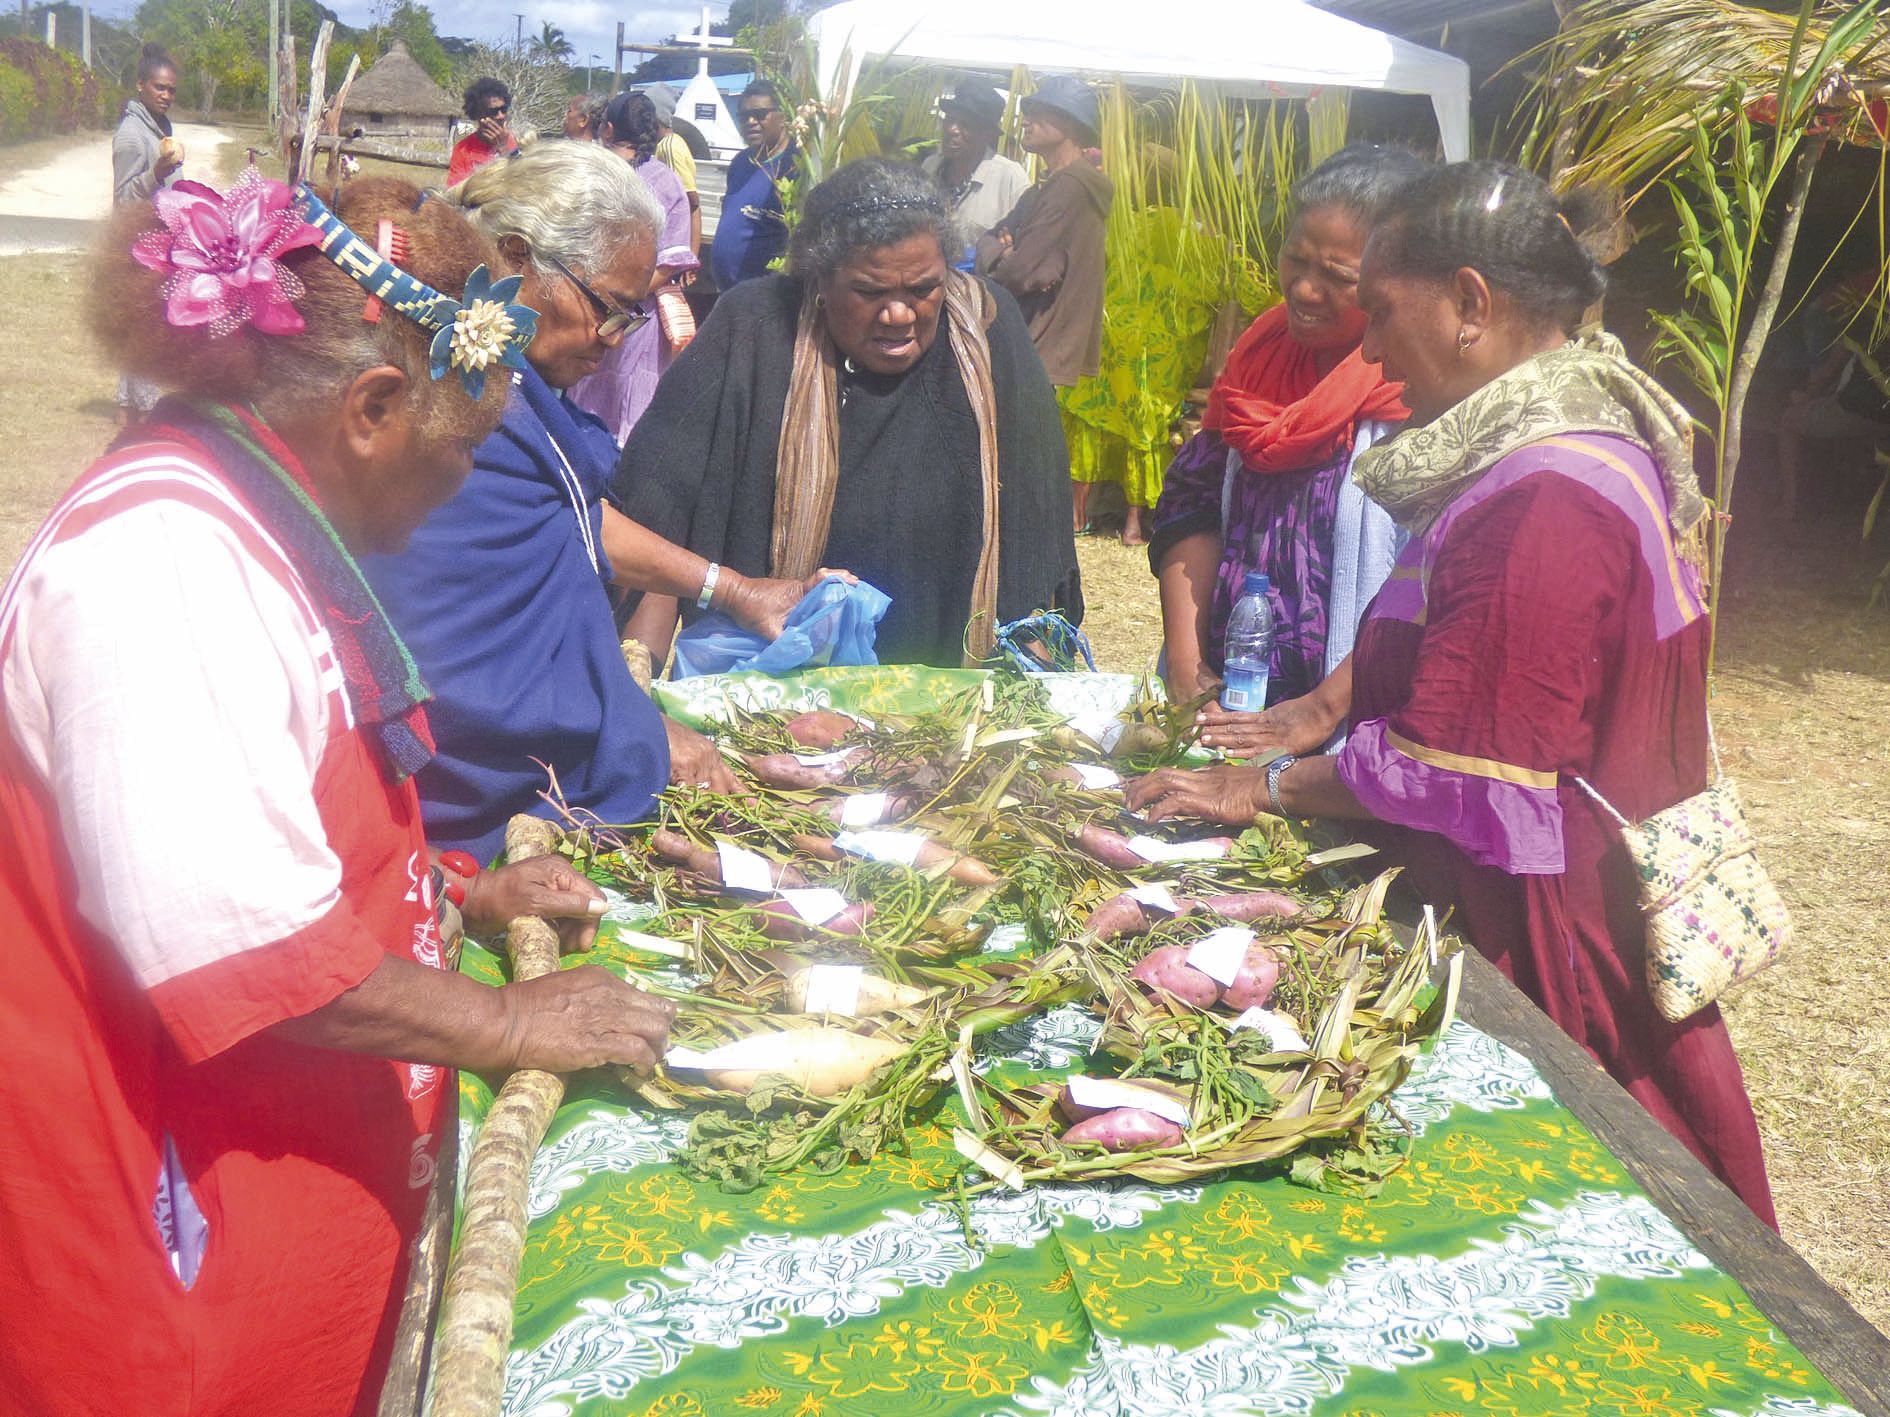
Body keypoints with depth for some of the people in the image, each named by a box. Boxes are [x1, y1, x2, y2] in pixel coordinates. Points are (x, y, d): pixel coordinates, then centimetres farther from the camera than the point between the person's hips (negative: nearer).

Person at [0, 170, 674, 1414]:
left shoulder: (251, 530, 10)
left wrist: (467, 891, 12)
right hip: (187, 1229, -9)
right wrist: (505, 1024, -19)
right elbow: (236, 942, -30)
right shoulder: (158, 559, -24)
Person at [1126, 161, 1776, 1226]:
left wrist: (1264, 789, -12)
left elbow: (1447, 766, -25)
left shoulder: (1549, 504, -27)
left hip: (1538, 932, -10)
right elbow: (1433, 632, 19)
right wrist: (1321, 710, 6)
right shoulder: (1537, 447, 7)